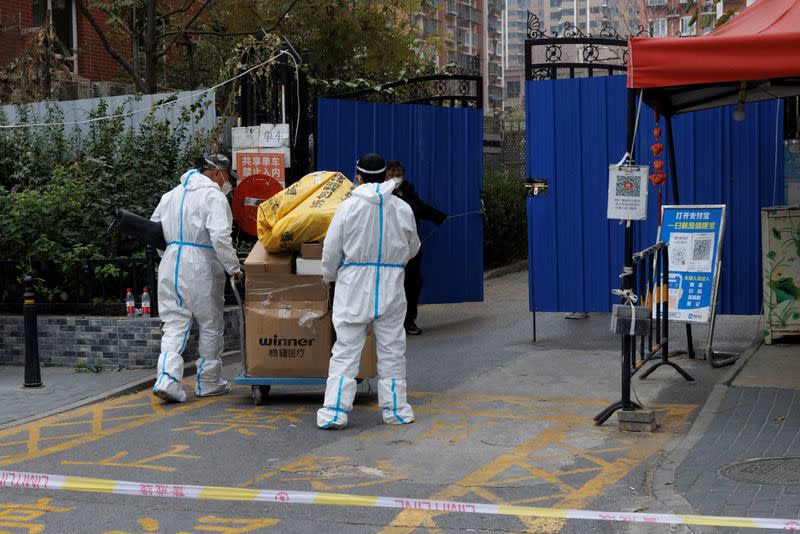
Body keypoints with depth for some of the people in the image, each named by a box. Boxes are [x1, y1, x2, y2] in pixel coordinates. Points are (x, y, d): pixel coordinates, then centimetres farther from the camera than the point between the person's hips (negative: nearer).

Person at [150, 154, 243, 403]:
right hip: (201, 267, -6)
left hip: (170, 264, 6)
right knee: (211, 326, 10)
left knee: (174, 325, 6)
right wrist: (234, 268, -12)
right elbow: (220, 237, -19)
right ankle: (209, 382, 18)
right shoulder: (213, 196, -9)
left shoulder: (170, 195, 16)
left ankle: (167, 379, -11)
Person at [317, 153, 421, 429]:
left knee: (346, 350, 2)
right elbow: (413, 248, 14)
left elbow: (331, 250, -2)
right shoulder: (403, 209, 1)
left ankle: (335, 411, -2)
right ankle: (395, 409, 17)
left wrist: (329, 276, 17)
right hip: (390, 287, 2)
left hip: (354, 286, -2)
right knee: (391, 350, 11)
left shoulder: (348, 207, -6)